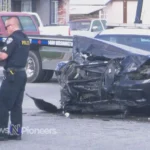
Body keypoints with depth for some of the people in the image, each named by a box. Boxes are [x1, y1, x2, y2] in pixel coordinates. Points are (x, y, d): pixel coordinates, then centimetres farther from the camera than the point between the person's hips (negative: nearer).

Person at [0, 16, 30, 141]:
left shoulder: (13, 38, -14)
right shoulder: (25, 39, 14)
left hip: (12, 74, -9)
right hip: (22, 74, 9)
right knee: (16, 105, 10)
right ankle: (16, 132, 11)